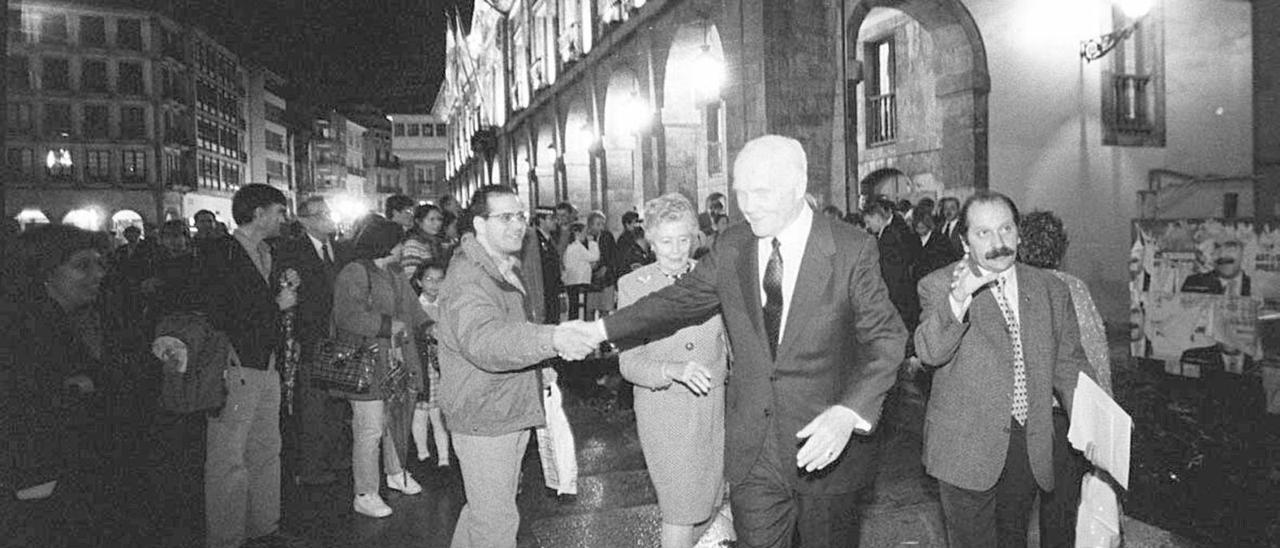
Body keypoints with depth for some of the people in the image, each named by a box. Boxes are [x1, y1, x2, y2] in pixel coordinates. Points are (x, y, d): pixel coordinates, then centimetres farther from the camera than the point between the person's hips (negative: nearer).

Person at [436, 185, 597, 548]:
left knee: (484, 508, 23)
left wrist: (539, 367, 14)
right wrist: (551, 339, -54)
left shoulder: (508, 269, 13)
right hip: (483, 419, -9)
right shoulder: (467, 277, -22)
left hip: (512, 411, 10)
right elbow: (482, 340, -41)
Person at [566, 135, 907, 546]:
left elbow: (885, 338, -13)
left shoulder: (852, 250, -11)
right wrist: (603, 329, 4)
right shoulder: (732, 246, 1)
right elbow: (682, 299, 9)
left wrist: (850, 413, -29)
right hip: (751, 450, 3)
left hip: (826, 446, -2)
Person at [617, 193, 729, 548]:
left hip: (712, 406, 3)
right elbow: (629, 363, -10)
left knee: (706, 504, 15)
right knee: (679, 510, -5)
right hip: (663, 410, -3)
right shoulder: (632, 285, -5)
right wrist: (673, 369, -27)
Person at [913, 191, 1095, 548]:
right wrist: (958, 300, -36)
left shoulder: (1051, 290, 7)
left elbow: (1069, 365, 8)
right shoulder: (939, 286, -6)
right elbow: (929, 353, -20)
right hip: (965, 449, -4)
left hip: (1031, 448, 4)